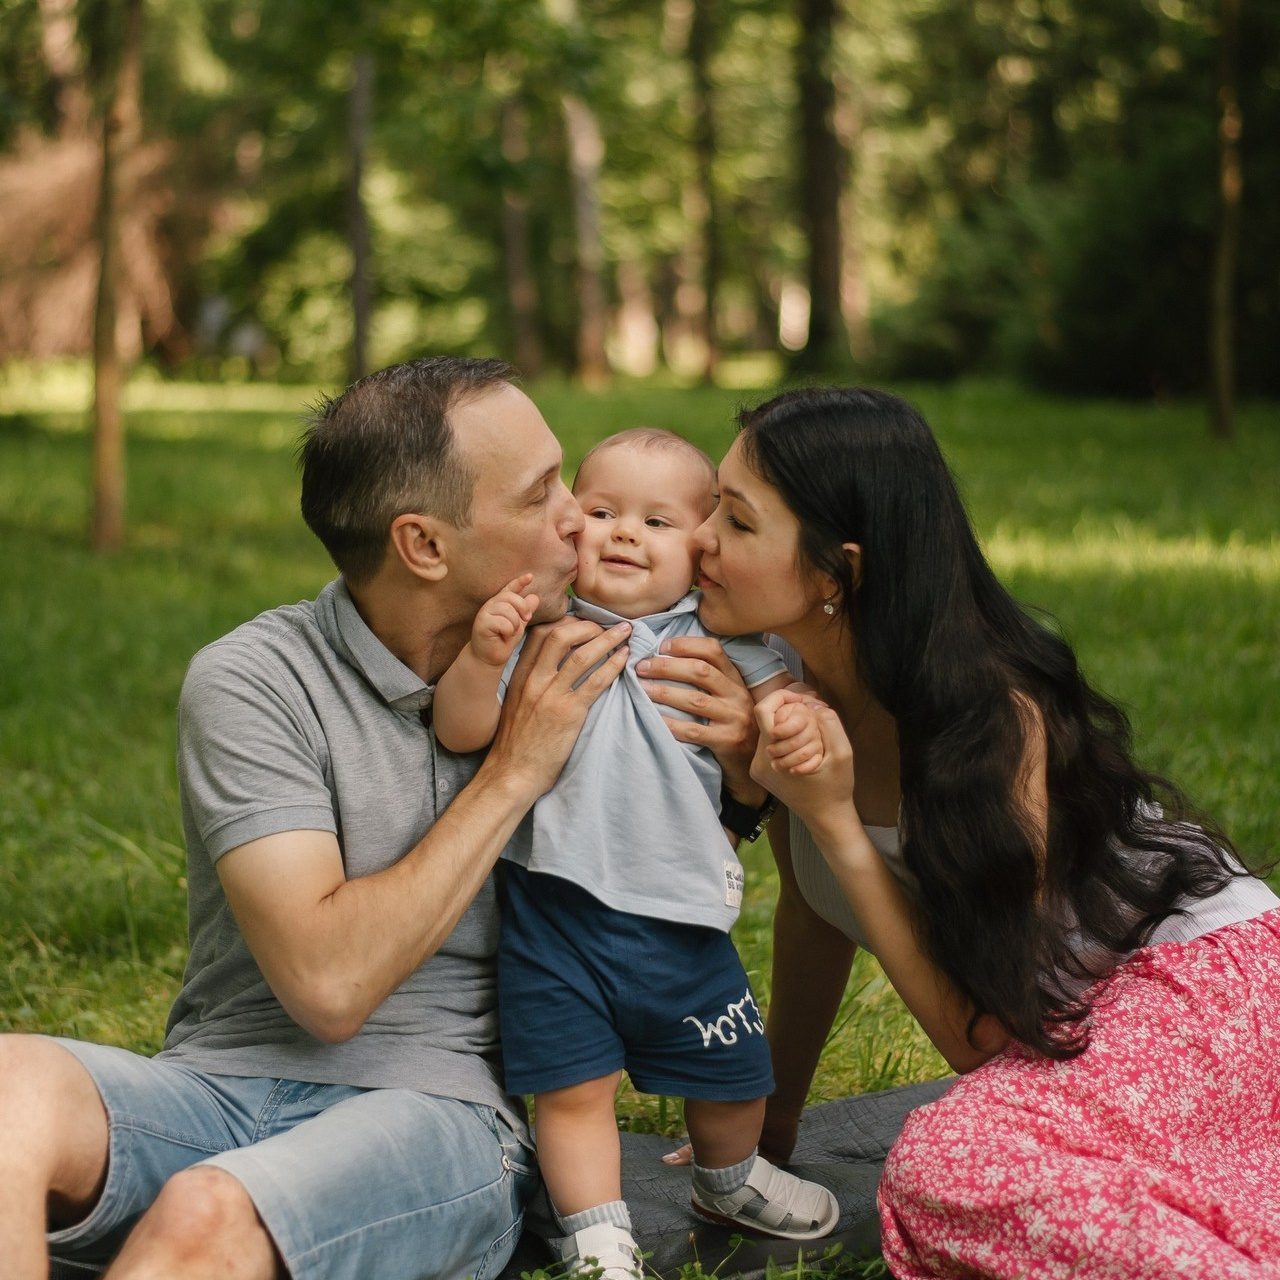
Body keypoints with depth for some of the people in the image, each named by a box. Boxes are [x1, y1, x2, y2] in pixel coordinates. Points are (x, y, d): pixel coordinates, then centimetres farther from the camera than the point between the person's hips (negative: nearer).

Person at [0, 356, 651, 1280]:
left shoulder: (555, 673, 8)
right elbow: (327, 982, -15)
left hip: (442, 1109, 1)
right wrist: (512, 774, -13)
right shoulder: (252, 682, -6)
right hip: (227, 1086, 0)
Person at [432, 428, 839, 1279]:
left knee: (731, 1072, 16)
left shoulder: (718, 636, 3)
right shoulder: (539, 628, -2)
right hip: (557, 910, -2)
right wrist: (483, 656, -26)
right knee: (573, 1085, 1)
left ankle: (729, 1182, 46)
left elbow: (783, 696, 3)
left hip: (681, 914, 2)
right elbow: (461, 732, -7)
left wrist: (804, 726, -20)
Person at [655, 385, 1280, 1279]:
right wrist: (775, 1119, 13)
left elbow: (982, 1036, -26)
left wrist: (836, 822, -31)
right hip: (1060, 1014, 8)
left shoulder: (991, 717, -29)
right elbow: (815, 909, 6)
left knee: (948, 1167, -31)